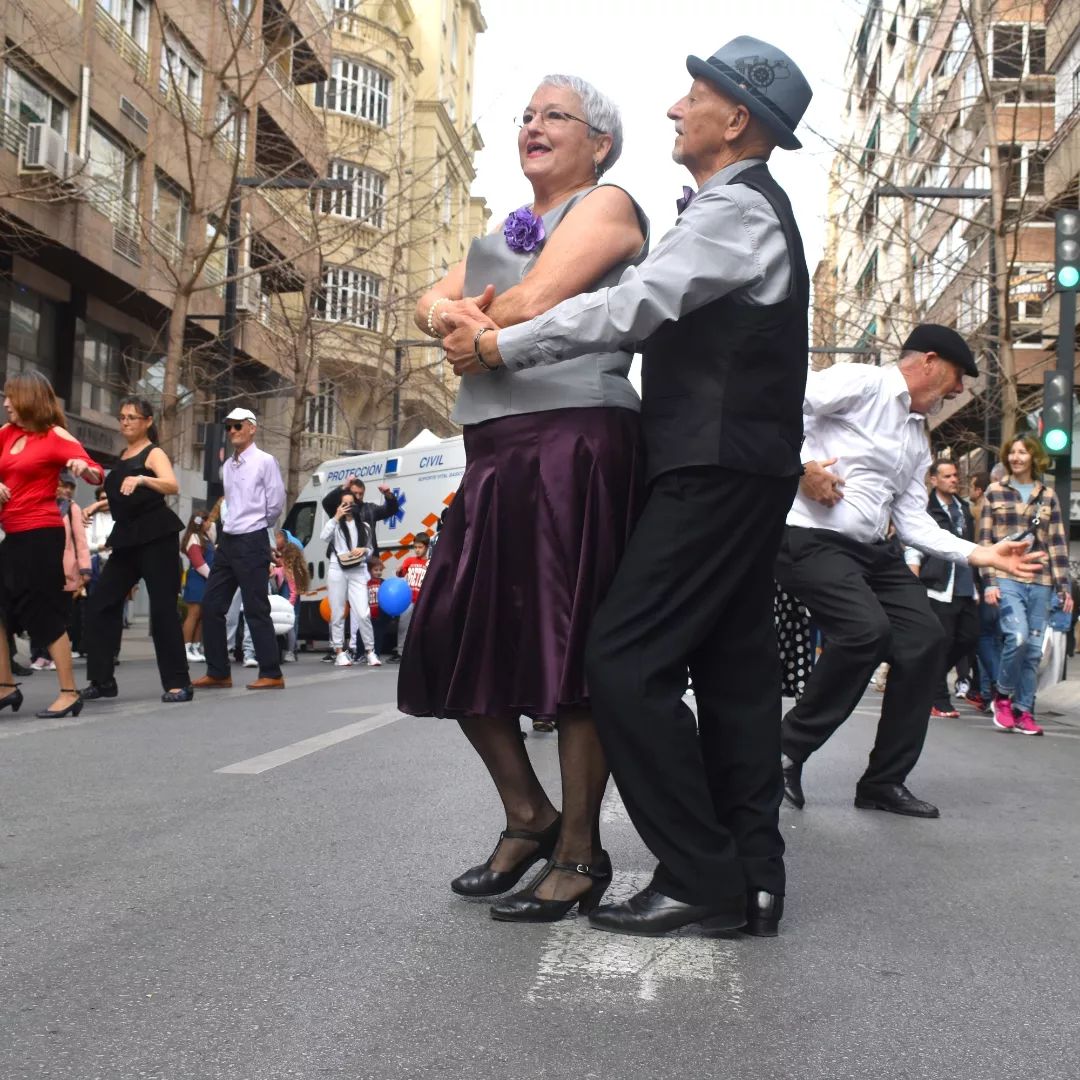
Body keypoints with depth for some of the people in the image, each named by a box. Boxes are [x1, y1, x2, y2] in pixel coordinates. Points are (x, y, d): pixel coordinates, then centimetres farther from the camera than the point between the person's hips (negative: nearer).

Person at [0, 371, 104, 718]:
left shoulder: (55, 436, -6)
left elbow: (98, 474, -13)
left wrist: (82, 467, -36)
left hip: (40, 534, -7)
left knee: (46, 614, -6)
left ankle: (69, 693, 1)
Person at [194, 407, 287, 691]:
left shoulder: (264, 461, -8)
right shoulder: (226, 466, 12)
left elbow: (276, 502, -7)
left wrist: (259, 526, 5)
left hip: (252, 542, -8)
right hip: (227, 541, 8)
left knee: (256, 609, -5)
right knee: (212, 606, 6)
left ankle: (271, 674, 2)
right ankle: (218, 672, 13)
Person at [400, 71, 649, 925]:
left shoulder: (607, 206, 2)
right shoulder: (504, 233, 27)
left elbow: (536, 300, -11)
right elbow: (433, 302, 17)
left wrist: (473, 324, 6)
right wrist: (448, 315, -6)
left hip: (576, 445, -8)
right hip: (496, 453, 8)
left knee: (570, 648, -5)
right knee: (459, 642, 6)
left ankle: (580, 853, 6)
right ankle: (528, 815, 23)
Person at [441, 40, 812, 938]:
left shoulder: (734, 207, -10)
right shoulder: (747, 208, 22)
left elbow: (630, 308, -18)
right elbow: (652, 314, 21)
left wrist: (499, 348, -9)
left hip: (717, 469, -10)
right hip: (744, 469, 10)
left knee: (627, 660, -12)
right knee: (733, 667, 8)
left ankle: (700, 878, -6)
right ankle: (752, 879, 13)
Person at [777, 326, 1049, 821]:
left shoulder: (918, 440, 21)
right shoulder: (862, 382, -5)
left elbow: (912, 521, 16)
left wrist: (978, 554, 8)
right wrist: (803, 466, -20)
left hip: (872, 550, 9)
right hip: (811, 538, -9)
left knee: (925, 639, -2)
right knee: (867, 629, -26)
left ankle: (884, 782, 9)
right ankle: (789, 747, -6)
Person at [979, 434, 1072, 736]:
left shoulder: (1048, 497, 13)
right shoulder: (995, 493, 7)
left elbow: (1057, 544, 12)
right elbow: (985, 540, 3)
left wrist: (1064, 587, 6)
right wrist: (990, 581, -6)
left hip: (1040, 581, 3)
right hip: (1007, 578, -3)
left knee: (1033, 650, 2)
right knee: (1018, 637, -21)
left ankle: (1023, 712, 11)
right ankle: (1002, 695, 0)